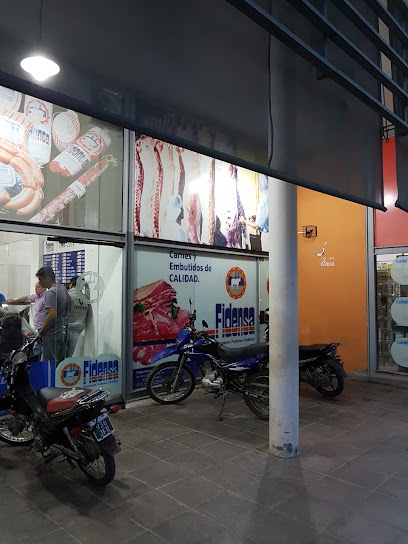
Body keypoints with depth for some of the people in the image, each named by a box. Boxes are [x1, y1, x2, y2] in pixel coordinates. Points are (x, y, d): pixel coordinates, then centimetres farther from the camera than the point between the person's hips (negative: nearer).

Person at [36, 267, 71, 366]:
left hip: (52, 335, -9)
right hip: (63, 334, 9)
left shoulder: (51, 293, -17)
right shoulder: (63, 288, 11)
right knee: (60, 364, 16)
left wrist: (41, 333, -14)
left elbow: (51, 315, -25)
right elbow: (70, 303, 28)